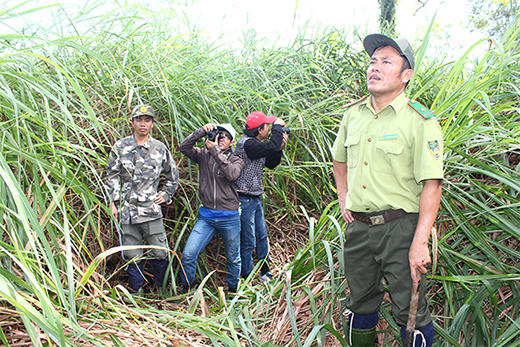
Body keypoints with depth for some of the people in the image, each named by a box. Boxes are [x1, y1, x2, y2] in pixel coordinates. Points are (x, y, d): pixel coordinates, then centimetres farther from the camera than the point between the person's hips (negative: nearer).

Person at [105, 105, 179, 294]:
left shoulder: (160, 148, 5)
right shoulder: (120, 147, 4)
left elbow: (173, 175, 18)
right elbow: (112, 177, 6)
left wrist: (165, 194, 9)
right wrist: (113, 203, 0)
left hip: (152, 209, 0)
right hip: (127, 210, 0)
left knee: (160, 253, 3)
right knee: (132, 255, 8)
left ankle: (162, 290, 22)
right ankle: (137, 291, 25)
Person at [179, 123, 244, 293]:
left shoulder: (236, 160, 2)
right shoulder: (204, 155, 7)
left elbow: (231, 174, -20)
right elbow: (184, 147, -7)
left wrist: (215, 151, -19)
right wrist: (202, 131, -13)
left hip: (229, 218, -1)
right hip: (206, 216, 1)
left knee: (233, 258, 11)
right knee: (188, 254, -6)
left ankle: (233, 289, 34)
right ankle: (186, 290, 14)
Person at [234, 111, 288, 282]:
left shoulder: (258, 144, 11)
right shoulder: (246, 144, -20)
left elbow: (271, 164, 17)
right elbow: (271, 147, -29)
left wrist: (280, 146, 3)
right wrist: (277, 126, -14)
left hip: (256, 199, 10)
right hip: (245, 200, -10)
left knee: (262, 237, 18)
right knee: (248, 242, -1)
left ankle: (264, 273, 32)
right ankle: (246, 279, 13)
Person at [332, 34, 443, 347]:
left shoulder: (420, 121, -11)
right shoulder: (353, 113, 7)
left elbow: (432, 185, -15)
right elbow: (339, 160, 23)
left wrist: (419, 243, -20)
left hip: (400, 227, -5)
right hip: (358, 226, 5)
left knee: (411, 311, 5)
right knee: (361, 302, 20)